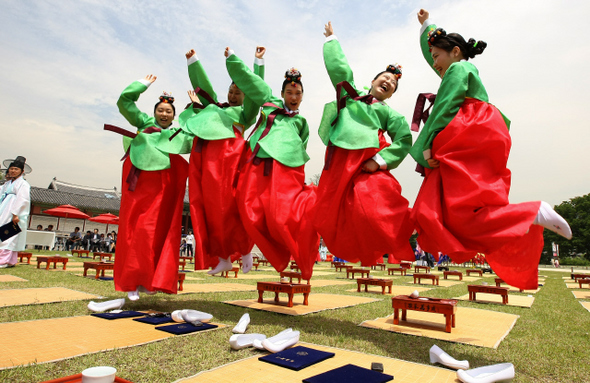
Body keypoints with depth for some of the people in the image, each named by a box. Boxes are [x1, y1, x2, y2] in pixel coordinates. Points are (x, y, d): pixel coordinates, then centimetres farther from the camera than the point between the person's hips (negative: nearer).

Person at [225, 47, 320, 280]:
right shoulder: (270, 102, 27)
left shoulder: (301, 121, 26)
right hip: (257, 163, 2)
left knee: (282, 216, -20)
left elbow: (301, 150, 23)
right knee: (251, 213, -9)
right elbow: (248, 80, 27)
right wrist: (231, 58, 25)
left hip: (284, 167, -2)